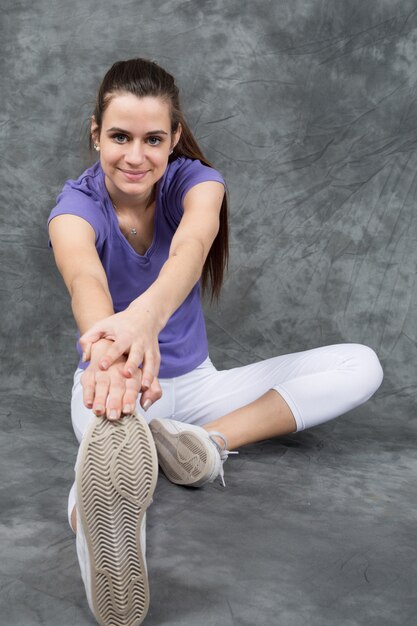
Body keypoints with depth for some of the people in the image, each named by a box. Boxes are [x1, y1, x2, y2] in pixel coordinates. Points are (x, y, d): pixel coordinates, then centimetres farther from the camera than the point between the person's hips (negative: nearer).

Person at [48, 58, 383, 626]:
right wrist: (109, 344, -65)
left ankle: (211, 440, -33)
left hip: (192, 382, 3)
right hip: (114, 386, -3)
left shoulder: (195, 181, -9)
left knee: (361, 366, -15)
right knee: (111, 432, -43)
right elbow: (85, 279, -39)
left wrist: (144, 315, -60)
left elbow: (191, 247, -35)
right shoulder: (77, 207, -13)